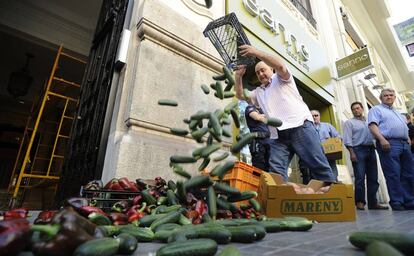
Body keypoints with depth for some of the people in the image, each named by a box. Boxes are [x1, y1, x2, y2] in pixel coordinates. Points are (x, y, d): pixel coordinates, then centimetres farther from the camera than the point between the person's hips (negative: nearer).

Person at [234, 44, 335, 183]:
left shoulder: (281, 78, 15)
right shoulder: (258, 92, 30)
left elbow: (280, 66, -7)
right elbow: (240, 96, 21)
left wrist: (257, 53, -14)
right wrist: (238, 77, 8)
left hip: (300, 126, -4)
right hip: (278, 136, 5)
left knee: (318, 165, -7)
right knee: (276, 171, -11)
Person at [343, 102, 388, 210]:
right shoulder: (349, 122, 5)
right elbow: (347, 139, -4)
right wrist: (352, 153, -14)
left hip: (371, 150, 5)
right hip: (358, 150, -5)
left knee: (373, 178, 4)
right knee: (360, 177, -9)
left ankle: (373, 202, 11)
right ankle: (360, 202, -4)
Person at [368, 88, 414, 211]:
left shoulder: (398, 113, 31)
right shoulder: (376, 109, 5)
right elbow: (373, 125, -10)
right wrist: (382, 139, -23)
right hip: (388, 143, -8)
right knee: (393, 174, -9)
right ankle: (396, 202, -3)